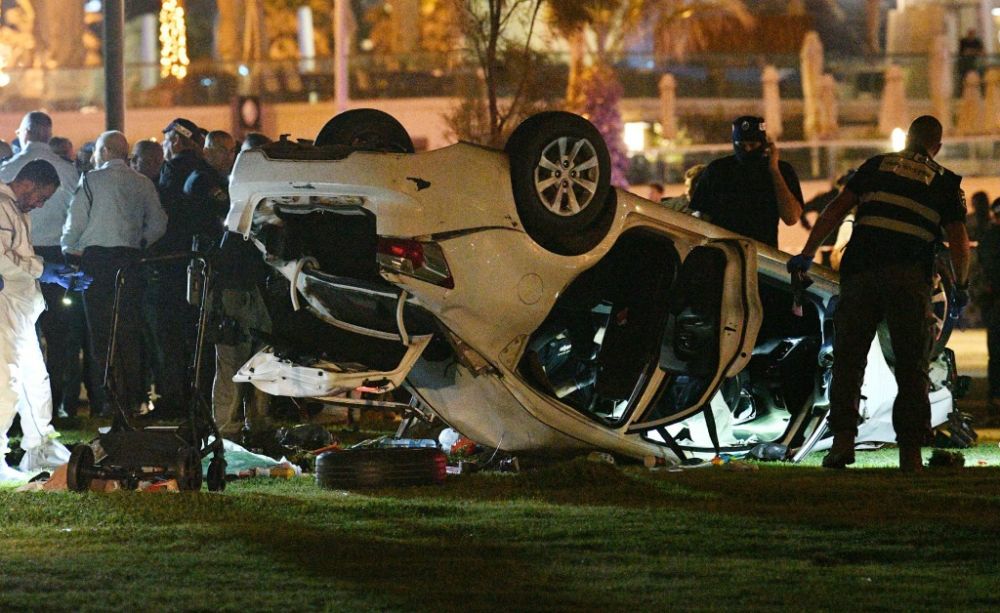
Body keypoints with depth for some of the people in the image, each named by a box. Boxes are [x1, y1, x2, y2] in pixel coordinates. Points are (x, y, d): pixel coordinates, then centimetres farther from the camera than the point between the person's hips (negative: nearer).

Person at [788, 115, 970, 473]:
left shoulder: (877, 166, 16)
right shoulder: (945, 182, 11)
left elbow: (836, 210, 9)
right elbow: (959, 244, 6)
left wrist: (807, 254, 11)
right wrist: (961, 286, 21)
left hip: (860, 270, 1)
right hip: (910, 277, -1)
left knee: (848, 359, 6)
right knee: (911, 366, 5)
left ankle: (843, 439, -5)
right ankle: (910, 451, -1)